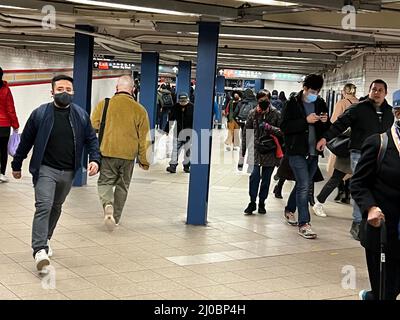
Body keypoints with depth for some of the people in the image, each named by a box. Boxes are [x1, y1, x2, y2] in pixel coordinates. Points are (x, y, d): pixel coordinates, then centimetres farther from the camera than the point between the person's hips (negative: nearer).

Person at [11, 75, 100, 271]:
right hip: (45, 169, -4)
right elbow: (26, 141, 3)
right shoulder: (40, 114, -5)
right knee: (44, 206, -18)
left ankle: (44, 240, 37)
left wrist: (94, 159, -8)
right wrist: (16, 165, 9)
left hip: (68, 173, 4)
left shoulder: (81, 115, 3)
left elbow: (91, 139, 10)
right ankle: (40, 250, -22)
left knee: (56, 207, 18)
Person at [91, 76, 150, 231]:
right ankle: (115, 218, 22)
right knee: (122, 186, 16)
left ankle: (108, 204, -17)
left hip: (107, 152, -1)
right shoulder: (139, 110, -2)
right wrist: (144, 160, 11)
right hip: (128, 154, 1)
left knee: (105, 182, 12)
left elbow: (94, 125, -2)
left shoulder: (103, 104, -5)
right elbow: (143, 137, 1)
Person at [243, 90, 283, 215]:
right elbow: (247, 132, 8)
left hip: (270, 151, 0)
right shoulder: (253, 113, 3)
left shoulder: (276, 114, -1)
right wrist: (243, 149, 7)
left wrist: (269, 127, -20)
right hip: (256, 150, 0)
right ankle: (252, 202, 2)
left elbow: (282, 131, -4)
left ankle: (262, 203, 20)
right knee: (254, 176, -10)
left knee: (266, 178, 7)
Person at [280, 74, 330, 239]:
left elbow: (328, 129, 17)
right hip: (297, 151, -6)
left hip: (313, 152, 6)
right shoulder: (293, 103, -5)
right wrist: (306, 121, -21)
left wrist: (325, 121, -7)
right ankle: (303, 224, -11)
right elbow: (284, 127, -12)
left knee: (302, 184, 17)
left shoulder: (320, 103, 10)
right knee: (304, 186, -13)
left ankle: (289, 211, 39)